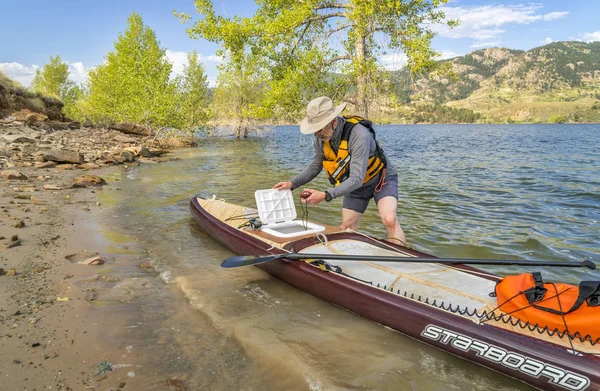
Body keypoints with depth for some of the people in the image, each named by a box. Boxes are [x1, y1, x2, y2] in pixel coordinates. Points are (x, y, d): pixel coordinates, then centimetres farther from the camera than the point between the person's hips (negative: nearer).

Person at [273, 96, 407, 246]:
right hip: (356, 184, 6)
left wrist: (326, 195, -48)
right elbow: (314, 167, 0)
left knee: (389, 220, -27)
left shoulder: (359, 134, -36)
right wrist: (292, 184, -14)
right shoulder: (321, 138, -15)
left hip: (381, 178, -6)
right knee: (346, 228, 4)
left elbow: (357, 179, -40)